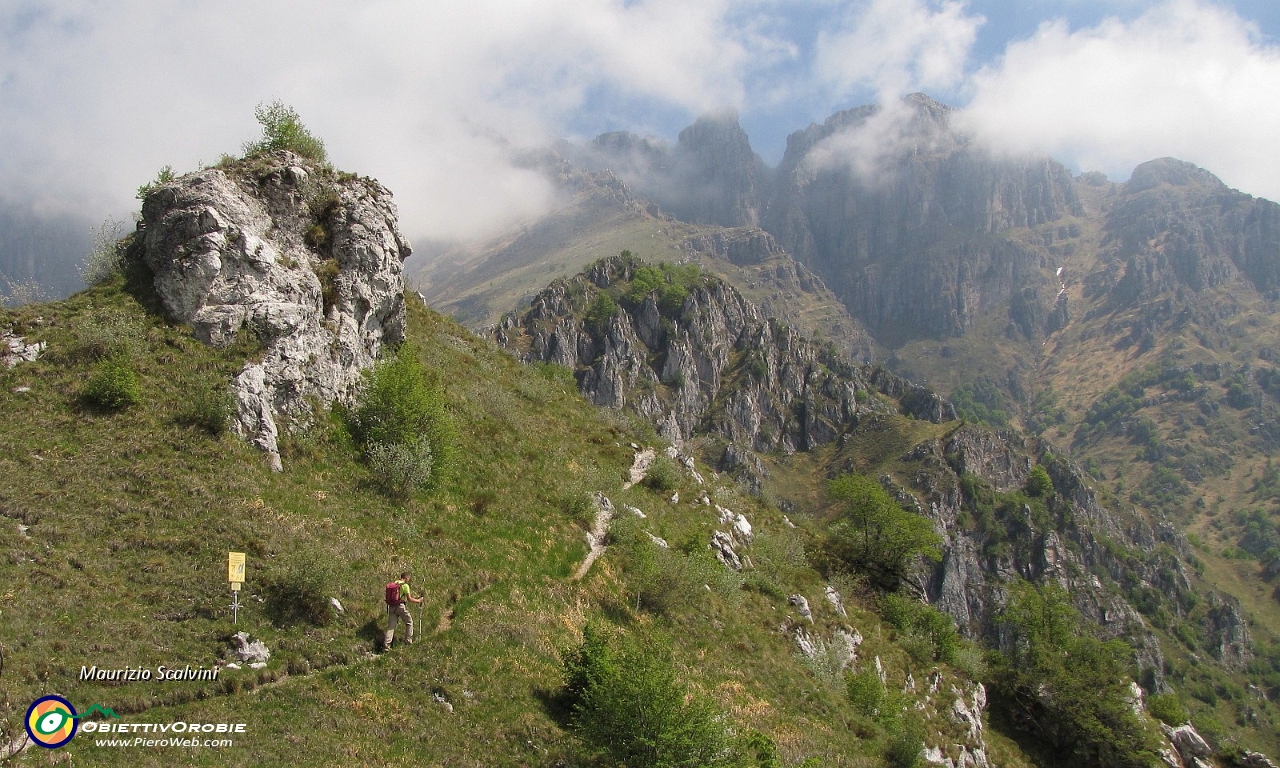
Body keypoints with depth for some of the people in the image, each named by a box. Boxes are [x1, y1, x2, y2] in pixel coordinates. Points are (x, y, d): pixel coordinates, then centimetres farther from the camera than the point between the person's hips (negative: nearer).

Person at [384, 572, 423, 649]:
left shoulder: (393, 583, 10)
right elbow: (409, 599, -9)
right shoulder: (405, 585, -9)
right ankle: (408, 641, 18)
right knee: (409, 622, 15)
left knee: (391, 626, 7)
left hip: (391, 607, 6)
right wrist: (418, 600, 5)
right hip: (400, 606, -6)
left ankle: (386, 644, -2)